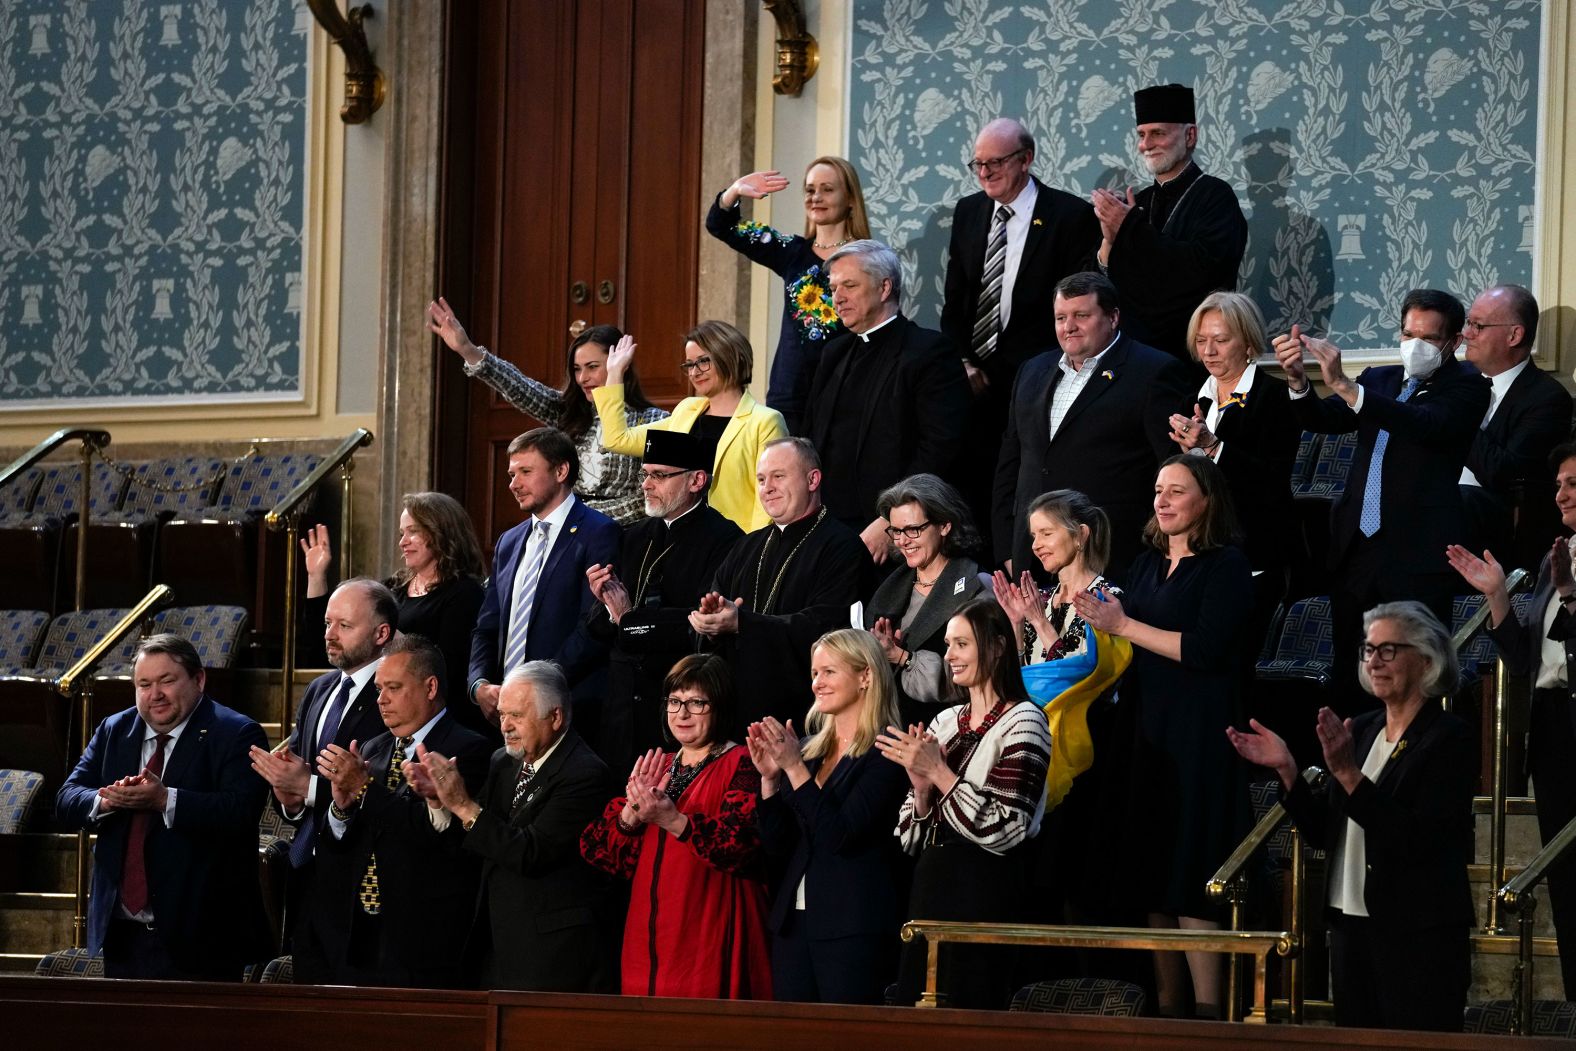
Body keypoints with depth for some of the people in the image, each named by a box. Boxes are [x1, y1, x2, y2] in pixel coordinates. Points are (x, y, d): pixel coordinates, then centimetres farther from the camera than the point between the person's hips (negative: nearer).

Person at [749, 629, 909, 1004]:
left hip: (852, 927, -7)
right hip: (793, 919, 7)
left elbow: (841, 835, -17)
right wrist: (770, 777, 0)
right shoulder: (809, 749, 14)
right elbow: (776, 846, 13)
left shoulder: (886, 753, -7)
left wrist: (794, 767, -17)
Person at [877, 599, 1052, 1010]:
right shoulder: (944, 723, 14)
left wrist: (939, 772, -14)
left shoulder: (1022, 722, -6)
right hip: (930, 887, 7)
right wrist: (921, 789, -5)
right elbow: (909, 838, 14)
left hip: (985, 896, -7)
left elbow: (1003, 830, -15)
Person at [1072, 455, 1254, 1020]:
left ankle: (1207, 1009, -6)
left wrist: (1123, 625, -12)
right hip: (1145, 732, 7)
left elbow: (1207, 649, -15)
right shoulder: (1148, 564, 15)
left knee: (1191, 870, -9)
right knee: (1152, 872, 5)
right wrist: (1101, 618, -2)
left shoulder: (1226, 566, -5)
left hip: (1199, 738, -7)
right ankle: (1165, 1004, 9)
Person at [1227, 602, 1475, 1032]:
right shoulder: (1360, 730, 11)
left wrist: (1348, 774, -24)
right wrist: (1287, 770, -1)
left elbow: (1418, 840, -20)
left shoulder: (1449, 738, -9)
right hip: (1351, 927, 7)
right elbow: (1325, 832, 12)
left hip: (1418, 940, -7)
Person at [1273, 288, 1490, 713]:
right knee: (1348, 678, 5)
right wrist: (1298, 379, -17)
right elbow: (1323, 419, 6)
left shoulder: (1466, 387, -2)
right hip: (1357, 550, 6)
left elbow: (1426, 424, -21)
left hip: (1417, 557, -6)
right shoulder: (1380, 380, 17)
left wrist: (1344, 385, -29)